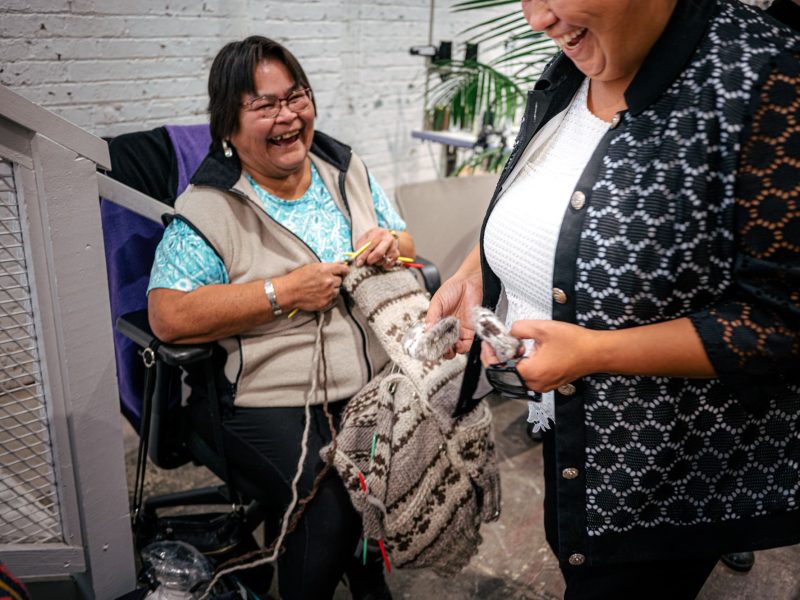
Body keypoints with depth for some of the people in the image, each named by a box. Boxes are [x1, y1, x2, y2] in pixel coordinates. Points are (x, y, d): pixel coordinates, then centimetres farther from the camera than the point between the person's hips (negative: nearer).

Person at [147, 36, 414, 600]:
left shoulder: (346, 169, 10)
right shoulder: (209, 209, -7)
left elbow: (407, 249, 19)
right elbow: (169, 317, -16)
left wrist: (390, 246, -6)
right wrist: (284, 292, -19)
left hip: (372, 383, 6)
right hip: (268, 401, -5)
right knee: (331, 516, -24)